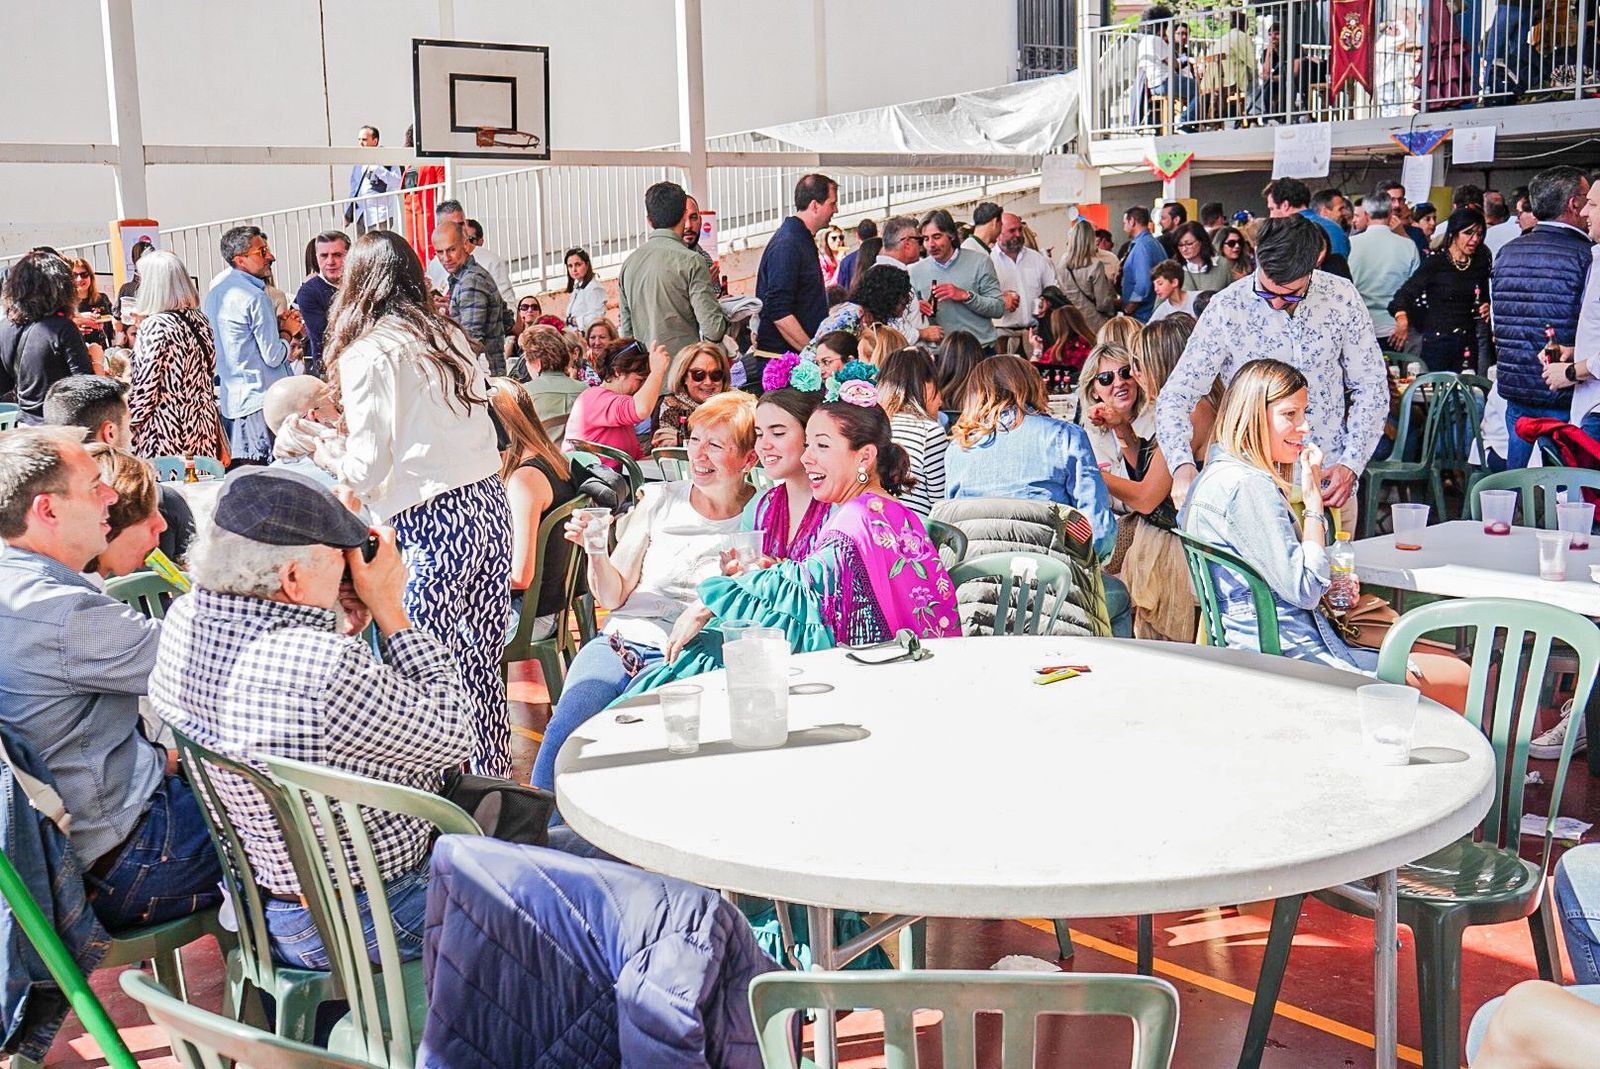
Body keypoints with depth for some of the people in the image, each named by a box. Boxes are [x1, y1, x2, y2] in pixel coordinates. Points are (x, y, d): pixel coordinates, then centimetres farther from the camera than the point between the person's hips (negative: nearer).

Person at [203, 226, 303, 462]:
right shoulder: (254, 296, -15)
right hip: (260, 400, -9)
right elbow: (274, 356, -15)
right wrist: (287, 331, 3)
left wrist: (275, 323, 14)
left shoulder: (215, 291, 13)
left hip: (229, 400, 9)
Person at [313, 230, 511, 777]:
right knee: (481, 668, 14)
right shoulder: (450, 337, 14)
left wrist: (323, 450, 12)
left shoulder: (367, 354, -6)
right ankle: (495, 782, 22)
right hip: (490, 505, 7)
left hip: (434, 525, -7)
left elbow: (366, 469, -9)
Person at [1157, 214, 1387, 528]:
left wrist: (1351, 464, -6)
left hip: (1331, 486, 2)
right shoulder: (1227, 309, -11)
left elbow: (1370, 385, 6)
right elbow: (1176, 397, -12)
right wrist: (1182, 465, -30)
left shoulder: (1341, 296, -3)